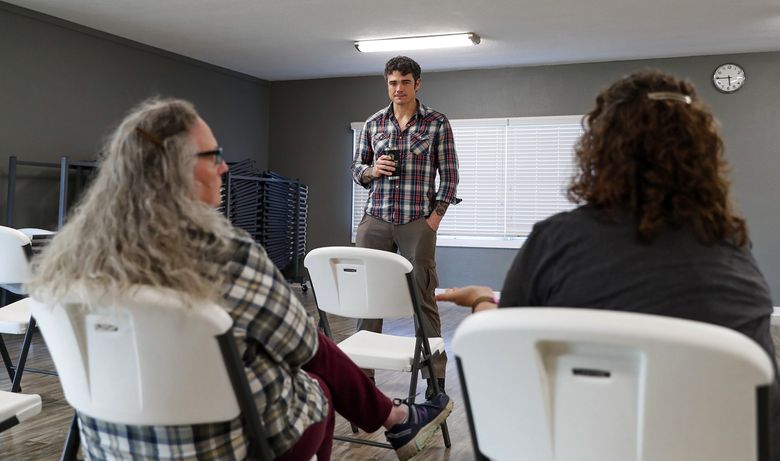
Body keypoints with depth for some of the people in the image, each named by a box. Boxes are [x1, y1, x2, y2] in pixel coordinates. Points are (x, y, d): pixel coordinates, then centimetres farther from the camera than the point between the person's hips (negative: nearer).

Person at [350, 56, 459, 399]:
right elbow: (356, 169, 17)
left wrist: (436, 215, -6)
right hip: (375, 219, 3)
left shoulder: (437, 123, 4)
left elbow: (449, 174, 3)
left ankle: (436, 375, 9)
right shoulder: (373, 124, 12)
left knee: (424, 297, -1)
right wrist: (372, 170, -5)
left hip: (418, 221, -3)